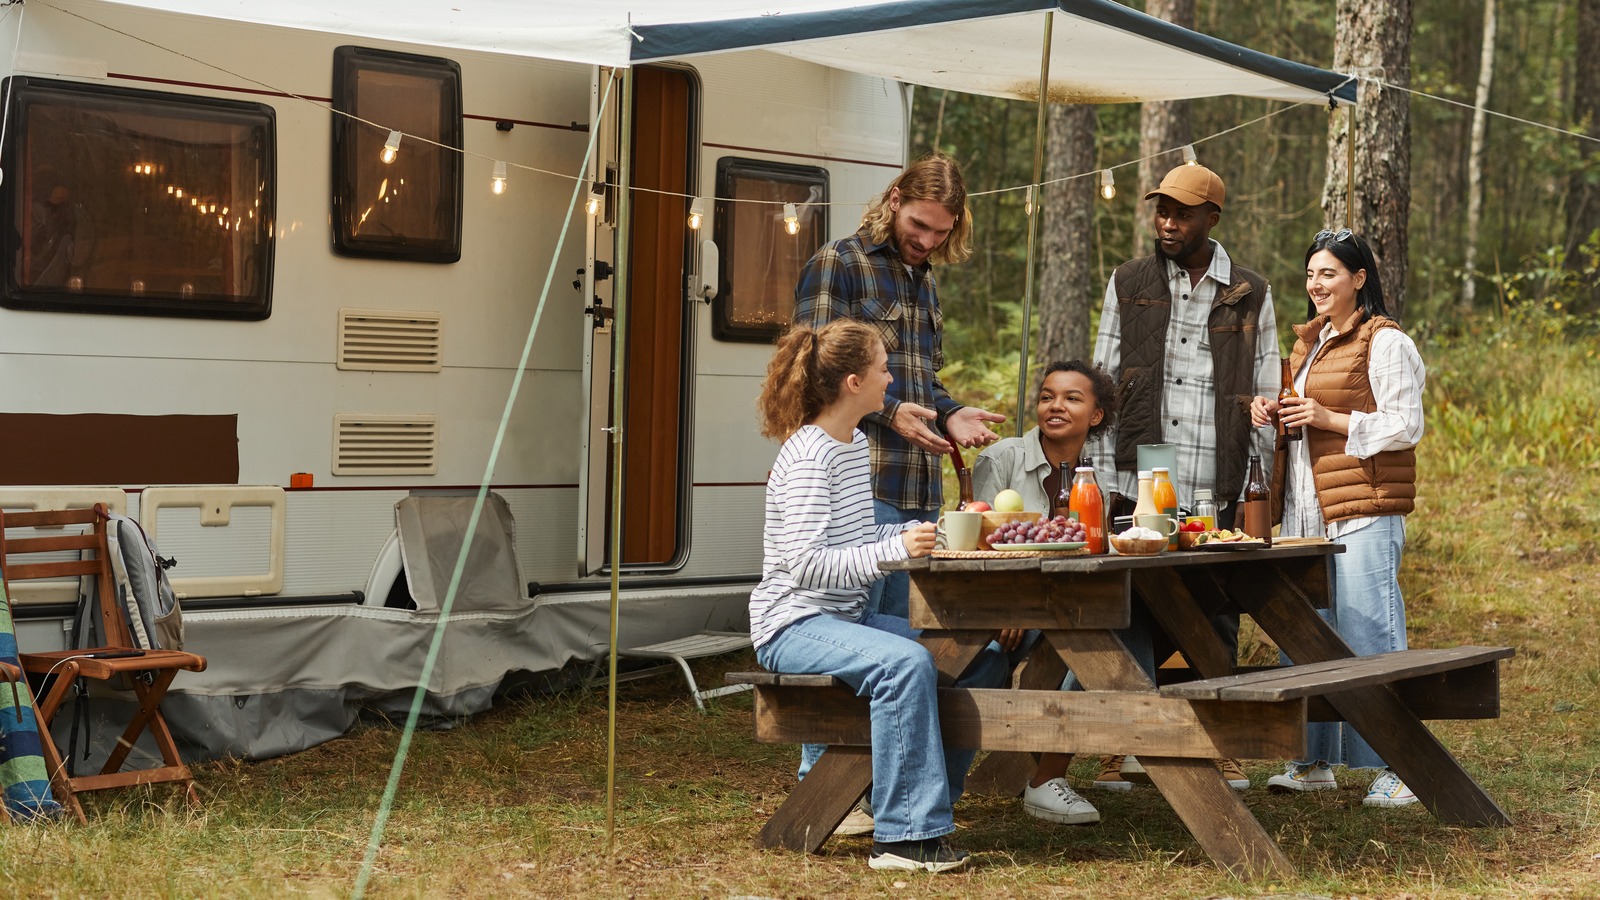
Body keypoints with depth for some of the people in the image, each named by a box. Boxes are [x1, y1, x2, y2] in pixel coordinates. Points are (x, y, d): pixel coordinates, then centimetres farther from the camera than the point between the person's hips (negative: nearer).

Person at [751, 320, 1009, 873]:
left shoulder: (856, 444, 13)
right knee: (907, 663, -35)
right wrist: (896, 548, -30)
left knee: (983, 657, 1)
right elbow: (805, 563, -25)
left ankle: (922, 801, 7)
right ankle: (903, 836, -30)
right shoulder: (807, 456, -17)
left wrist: (922, 532, 7)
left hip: (848, 619, 10)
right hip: (793, 625, -10)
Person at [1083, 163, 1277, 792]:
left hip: (1217, 498, 0)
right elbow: (1103, 384, 8)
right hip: (1140, 492, 0)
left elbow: (1265, 398, 9)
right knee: (1136, 622, 1)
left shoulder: (1251, 296, 7)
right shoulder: (1128, 285, 8)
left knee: (1218, 623, 4)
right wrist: (1106, 478, 1)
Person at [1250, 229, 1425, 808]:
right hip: (1305, 510, 8)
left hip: (1363, 511, -8)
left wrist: (1329, 418, -17)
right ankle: (1314, 761, 16)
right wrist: (1274, 413, 9)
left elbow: (1406, 426, -11)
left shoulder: (1384, 342, -6)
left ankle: (1398, 766, -2)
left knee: (1370, 634, -8)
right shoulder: (1309, 341, 19)